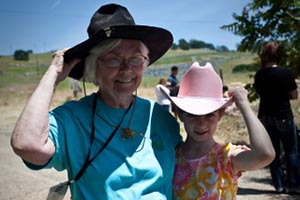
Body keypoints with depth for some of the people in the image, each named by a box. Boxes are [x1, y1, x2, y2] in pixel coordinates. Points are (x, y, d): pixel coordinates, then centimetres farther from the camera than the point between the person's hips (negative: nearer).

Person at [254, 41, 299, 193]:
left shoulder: (259, 75, -2)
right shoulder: (286, 72, -12)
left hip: (265, 116, 3)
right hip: (284, 116, -3)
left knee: (274, 152, 12)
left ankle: (279, 185, 14)